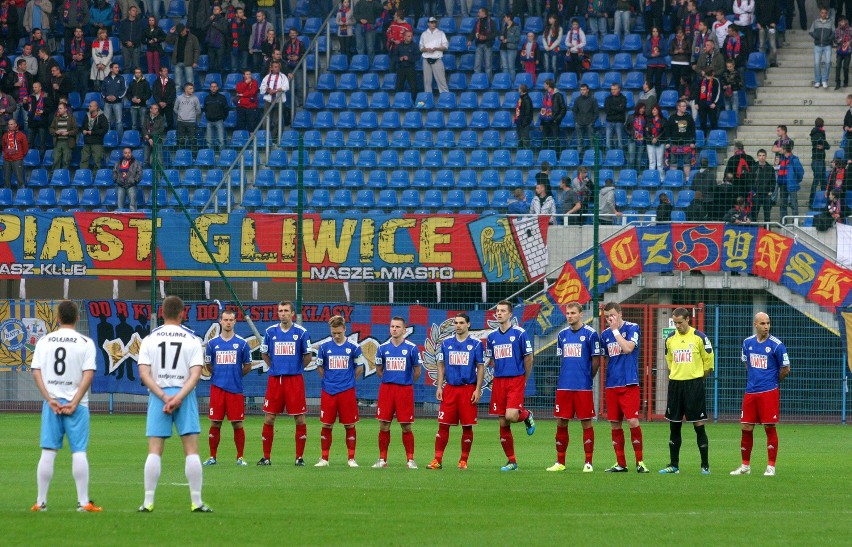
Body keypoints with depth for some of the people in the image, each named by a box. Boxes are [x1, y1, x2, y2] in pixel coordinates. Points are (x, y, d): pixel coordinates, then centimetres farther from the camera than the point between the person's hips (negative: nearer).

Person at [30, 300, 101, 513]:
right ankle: (83, 502, -4)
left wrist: (50, 399, -4)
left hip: (51, 402, 2)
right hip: (76, 403, -2)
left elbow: (36, 373, 0)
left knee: (48, 453, 5)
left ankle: (41, 502, 6)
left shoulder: (44, 342, 5)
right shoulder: (85, 343, -2)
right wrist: (74, 402, -9)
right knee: (79, 452, -1)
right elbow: (88, 374, -9)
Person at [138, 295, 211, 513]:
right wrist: (179, 397, -12)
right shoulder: (192, 339, 2)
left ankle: (148, 501, -2)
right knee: (191, 450, 2)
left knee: (154, 451, 2)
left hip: (158, 396, 1)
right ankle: (196, 501, -1)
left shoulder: (150, 339, 5)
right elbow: (195, 374, -8)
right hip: (185, 395, -1)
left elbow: (144, 374, -4)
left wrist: (164, 396, -8)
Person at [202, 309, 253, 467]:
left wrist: (235, 376, 10)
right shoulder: (212, 343, 6)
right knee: (215, 424, 1)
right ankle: (212, 457, 9)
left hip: (236, 389, -1)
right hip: (217, 388, 1)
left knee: (237, 424, 0)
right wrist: (220, 375, 13)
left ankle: (240, 457, 8)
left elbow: (247, 366, 11)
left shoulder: (242, 343, 3)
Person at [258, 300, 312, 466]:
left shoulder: (301, 332, 0)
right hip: (275, 378, 2)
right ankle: (266, 457, 8)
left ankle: (299, 457, 7)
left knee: (299, 418, -2)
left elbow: (307, 356, 7)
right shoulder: (270, 332, 6)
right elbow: (264, 353, 17)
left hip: (295, 379, -2)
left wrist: (296, 368, 7)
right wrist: (275, 367, 11)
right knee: (269, 418, 1)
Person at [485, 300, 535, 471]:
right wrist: (501, 371, 12)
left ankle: (526, 415, 14)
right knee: (503, 423, 2)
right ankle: (511, 461, 9)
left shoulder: (519, 333, -4)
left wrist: (524, 379, 7)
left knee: (511, 416, -22)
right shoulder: (492, 336, 10)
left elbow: (528, 358, 1)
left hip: (516, 380, -5)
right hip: (498, 381, 5)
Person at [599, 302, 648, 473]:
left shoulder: (632, 328, -3)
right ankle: (620, 463, 12)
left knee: (633, 421, -11)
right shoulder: (605, 334, 12)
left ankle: (640, 462, -3)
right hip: (611, 385, 5)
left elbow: (628, 348, -18)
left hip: (629, 383, -5)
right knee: (615, 423, 5)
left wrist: (615, 330, -12)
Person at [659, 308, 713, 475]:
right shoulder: (670, 339, 8)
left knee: (698, 425, -3)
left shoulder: (699, 337, -6)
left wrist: (697, 376, 6)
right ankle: (674, 465, 13)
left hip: (694, 384, -4)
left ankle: (705, 465, 2)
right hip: (675, 384, 5)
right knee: (674, 426, 6)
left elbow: (708, 361, 2)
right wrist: (677, 375, 14)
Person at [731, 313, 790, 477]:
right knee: (746, 428, 6)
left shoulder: (776, 345, -8)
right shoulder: (748, 343, 7)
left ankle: (771, 467, 4)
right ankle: (745, 466, 17)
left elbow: (786, 369, -1)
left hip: (769, 392, -5)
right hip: (751, 390, 5)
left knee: (769, 427, -2)